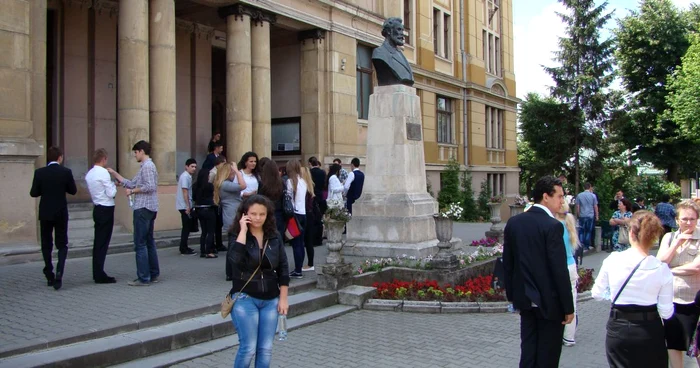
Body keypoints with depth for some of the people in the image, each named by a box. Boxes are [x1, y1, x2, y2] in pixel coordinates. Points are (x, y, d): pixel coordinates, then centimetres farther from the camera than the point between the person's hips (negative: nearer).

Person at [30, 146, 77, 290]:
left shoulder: (39, 172, -5)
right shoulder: (66, 172, -8)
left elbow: (33, 193, -3)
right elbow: (73, 191, 0)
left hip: (45, 213, 1)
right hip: (61, 213, -1)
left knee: (46, 245, 12)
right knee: (62, 244, 7)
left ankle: (49, 276, 15)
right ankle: (59, 272, -12)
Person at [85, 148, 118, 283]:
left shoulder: (89, 174, 9)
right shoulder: (103, 172, -15)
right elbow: (111, 193, -15)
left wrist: (110, 184, 13)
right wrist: (114, 185, 3)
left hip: (98, 209, 8)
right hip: (106, 210, -8)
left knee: (98, 242, 13)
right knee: (103, 243, -4)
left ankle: (97, 274, 19)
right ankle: (100, 276, -2)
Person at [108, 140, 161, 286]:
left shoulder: (147, 166, -12)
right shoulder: (145, 166, 20)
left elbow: (150, 186, -23)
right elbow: (131, 184, 19)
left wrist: (133, 191, -12)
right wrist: (114, 174, 19)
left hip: (143, 208, -10)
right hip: (148, 208, 10)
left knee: (140, 244, -7)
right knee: (149, 242, 13)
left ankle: (143, 278, -5)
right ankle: (153, 274, 19)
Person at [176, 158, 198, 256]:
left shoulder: (188, 176, 15)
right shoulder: (185, 176, -15)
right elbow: (185, 192, -20)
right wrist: (188, 206, -21)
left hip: (186, 205, 10)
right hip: (184, 206, -10)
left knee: (186, 227, 14)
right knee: (186, 228, -5)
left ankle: (184, 247, 21)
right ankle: (184, 249, -1)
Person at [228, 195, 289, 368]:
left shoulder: (274, 238, 3)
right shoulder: (237, 237, -6)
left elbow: (283, 269, 5)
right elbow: (235, 259, -28)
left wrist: (283, 298, 1)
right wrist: (243, 231, -21)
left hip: (270, 300, 3)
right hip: (245, 298, -3)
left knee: (266, 349, 6)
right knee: (248, 348, -6)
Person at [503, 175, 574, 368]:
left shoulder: (513, 222, 1)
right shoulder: (553, 226, -18)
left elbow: (507, 263, 7)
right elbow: (560, 271, -19)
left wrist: (512, 295, 16)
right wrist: (568, 307, -10)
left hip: (525, 299, 6)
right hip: (549, 301, -6)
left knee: (528, 350, 16)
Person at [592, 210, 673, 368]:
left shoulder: (613, 260, -13)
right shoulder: (661, 269, -15)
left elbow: (597, 294, -2)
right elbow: (666, 312, -8)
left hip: (617, 330, 1)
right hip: (650, 333, 0)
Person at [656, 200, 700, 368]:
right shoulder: (669, 237, 6)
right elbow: (660, 262, -5)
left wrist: (671, 270, -10)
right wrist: (678, 242, -11)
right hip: (671, 299, 4)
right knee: (673, 344, 15)